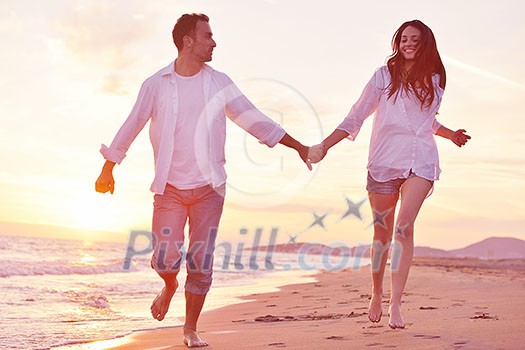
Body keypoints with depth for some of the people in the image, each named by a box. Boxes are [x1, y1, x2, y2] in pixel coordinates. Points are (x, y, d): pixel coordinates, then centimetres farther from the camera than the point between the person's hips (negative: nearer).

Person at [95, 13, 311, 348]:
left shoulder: (219, 83, 4)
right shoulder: (156, 84, 0)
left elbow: (253, 118, 7)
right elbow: (132, 126, 9)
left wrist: (299, 147, 4)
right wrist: (108, 169, 12)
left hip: (208, 186, 1)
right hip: (169, 187, -1)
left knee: (201, 262, 0)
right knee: (165, 258, -8)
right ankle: (170, 286, 29)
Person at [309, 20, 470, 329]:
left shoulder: (435, 80, 14)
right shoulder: (384, 76, 5)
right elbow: (356, 117, 3)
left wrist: (450, 134, 20)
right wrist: (324, 146, -6)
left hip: (421, 161, 1)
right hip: (384, 161, -1)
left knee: (404, 226, -18)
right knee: (382, 233, 4)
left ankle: (396, 303, -18)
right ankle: (377, 295, 24)